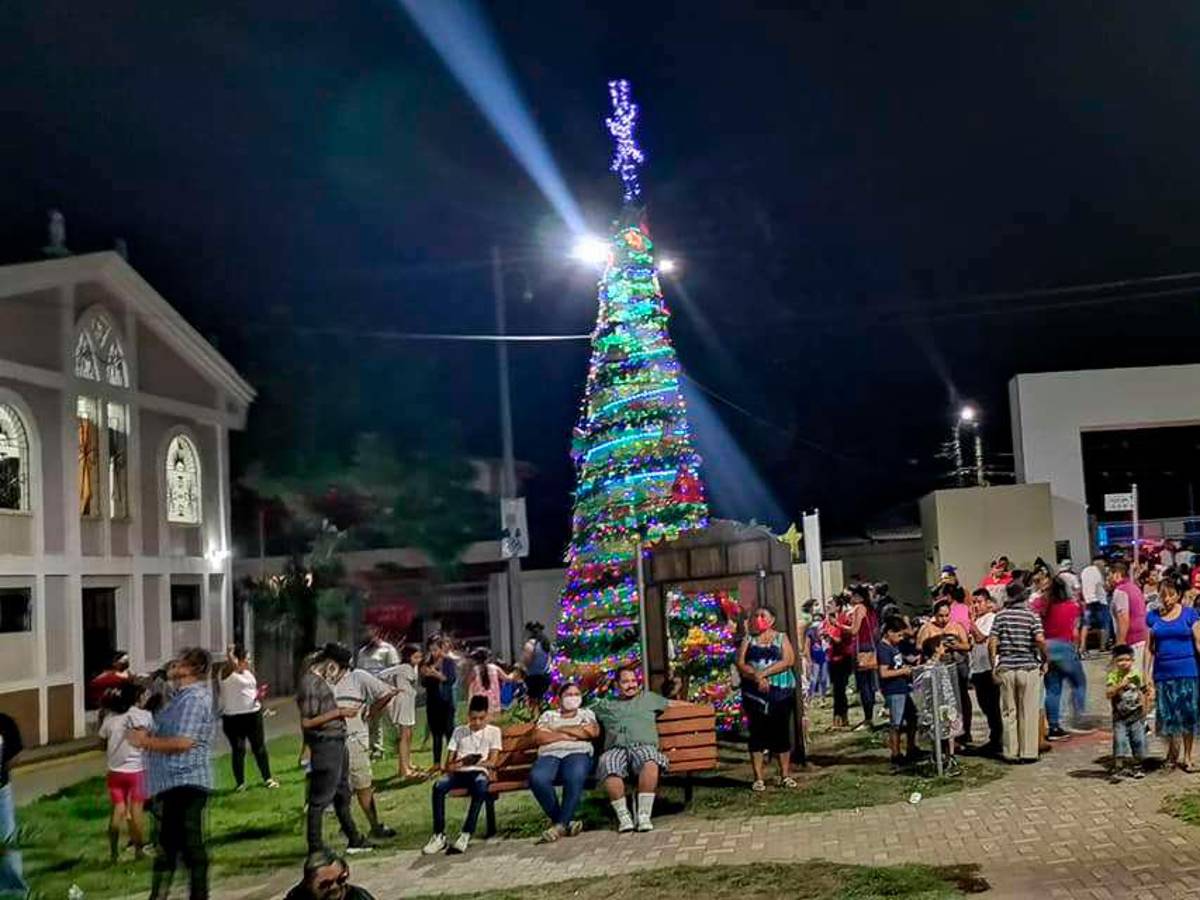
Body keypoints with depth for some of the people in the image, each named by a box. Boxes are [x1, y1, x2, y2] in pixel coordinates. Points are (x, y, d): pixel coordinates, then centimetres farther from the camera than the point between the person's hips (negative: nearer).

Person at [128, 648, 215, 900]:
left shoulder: (194, 697, -15)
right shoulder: (181, 696, 18)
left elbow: (182, 742, -23)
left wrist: (145, 741, -11)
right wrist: (148, 735, 6)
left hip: (186, 783, -11)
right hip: (172, 783, 11)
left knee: (191, 846, -4)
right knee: (167, 846, 18)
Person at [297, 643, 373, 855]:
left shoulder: (322, 681, 12)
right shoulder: (310, 683, -18)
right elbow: (307, 722, -21)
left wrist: (342, 710, 9)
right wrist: (338, 713, -19)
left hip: (337, 744, 11)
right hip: (324, 745, -11)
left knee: (342, 795, 19)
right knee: (320, 799, -2)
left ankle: (354, 840, 30)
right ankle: (315, 848, 6)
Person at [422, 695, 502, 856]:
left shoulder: (493, 731, 13)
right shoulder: (459, 731, 18)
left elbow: (492, 762, 1)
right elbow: (448, 763, 12)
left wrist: (470, 763, -15)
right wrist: (455, 765, -14)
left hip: (480, 772, -2)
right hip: (459, 773, 2)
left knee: (481, 785, -40)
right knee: (438, 785, -31)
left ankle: (466, 835, -38)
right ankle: (439, 835, -25)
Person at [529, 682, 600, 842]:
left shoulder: (586, 713, 27)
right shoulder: (548, 715, 28)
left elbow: (593, 732, 4)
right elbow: (538, 737, 10)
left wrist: (562, 729, 5)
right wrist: (567, 736, 0)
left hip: (577, 753, -1)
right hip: (549, 755, 1)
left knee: (575, 776, -40)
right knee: (537, 778, -35)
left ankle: (560, 824, -31)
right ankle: (567, 821, -23)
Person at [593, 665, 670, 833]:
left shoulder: (648, 698, 32)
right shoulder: (605, 704, 31)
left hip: (644, 747, 0)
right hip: (616, 749, 1)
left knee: (650, 762, -39)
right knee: (607, 765, -38)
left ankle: (644, 815, -33)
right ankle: (623, 815, -26)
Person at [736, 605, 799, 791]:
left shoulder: (781, 638, 7)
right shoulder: (748, 640, 10)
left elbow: (789, 661, -8)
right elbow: (740, 664, -1)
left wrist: (763, 672, -15)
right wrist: (756, 676, -19)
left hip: (781, 692, -1)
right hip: (754, 694, 1)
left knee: (781, 732, 2)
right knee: (757, 733, -1)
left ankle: (785, 775, 12)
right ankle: (758, 778, 2)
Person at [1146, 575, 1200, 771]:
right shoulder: (1153, 617, 5)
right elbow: (1150, 648, 7)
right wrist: (1147, 674, 4)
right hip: (1163, 672, 2)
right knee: (1167, 713, 6)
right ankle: (1172, 751, 25)